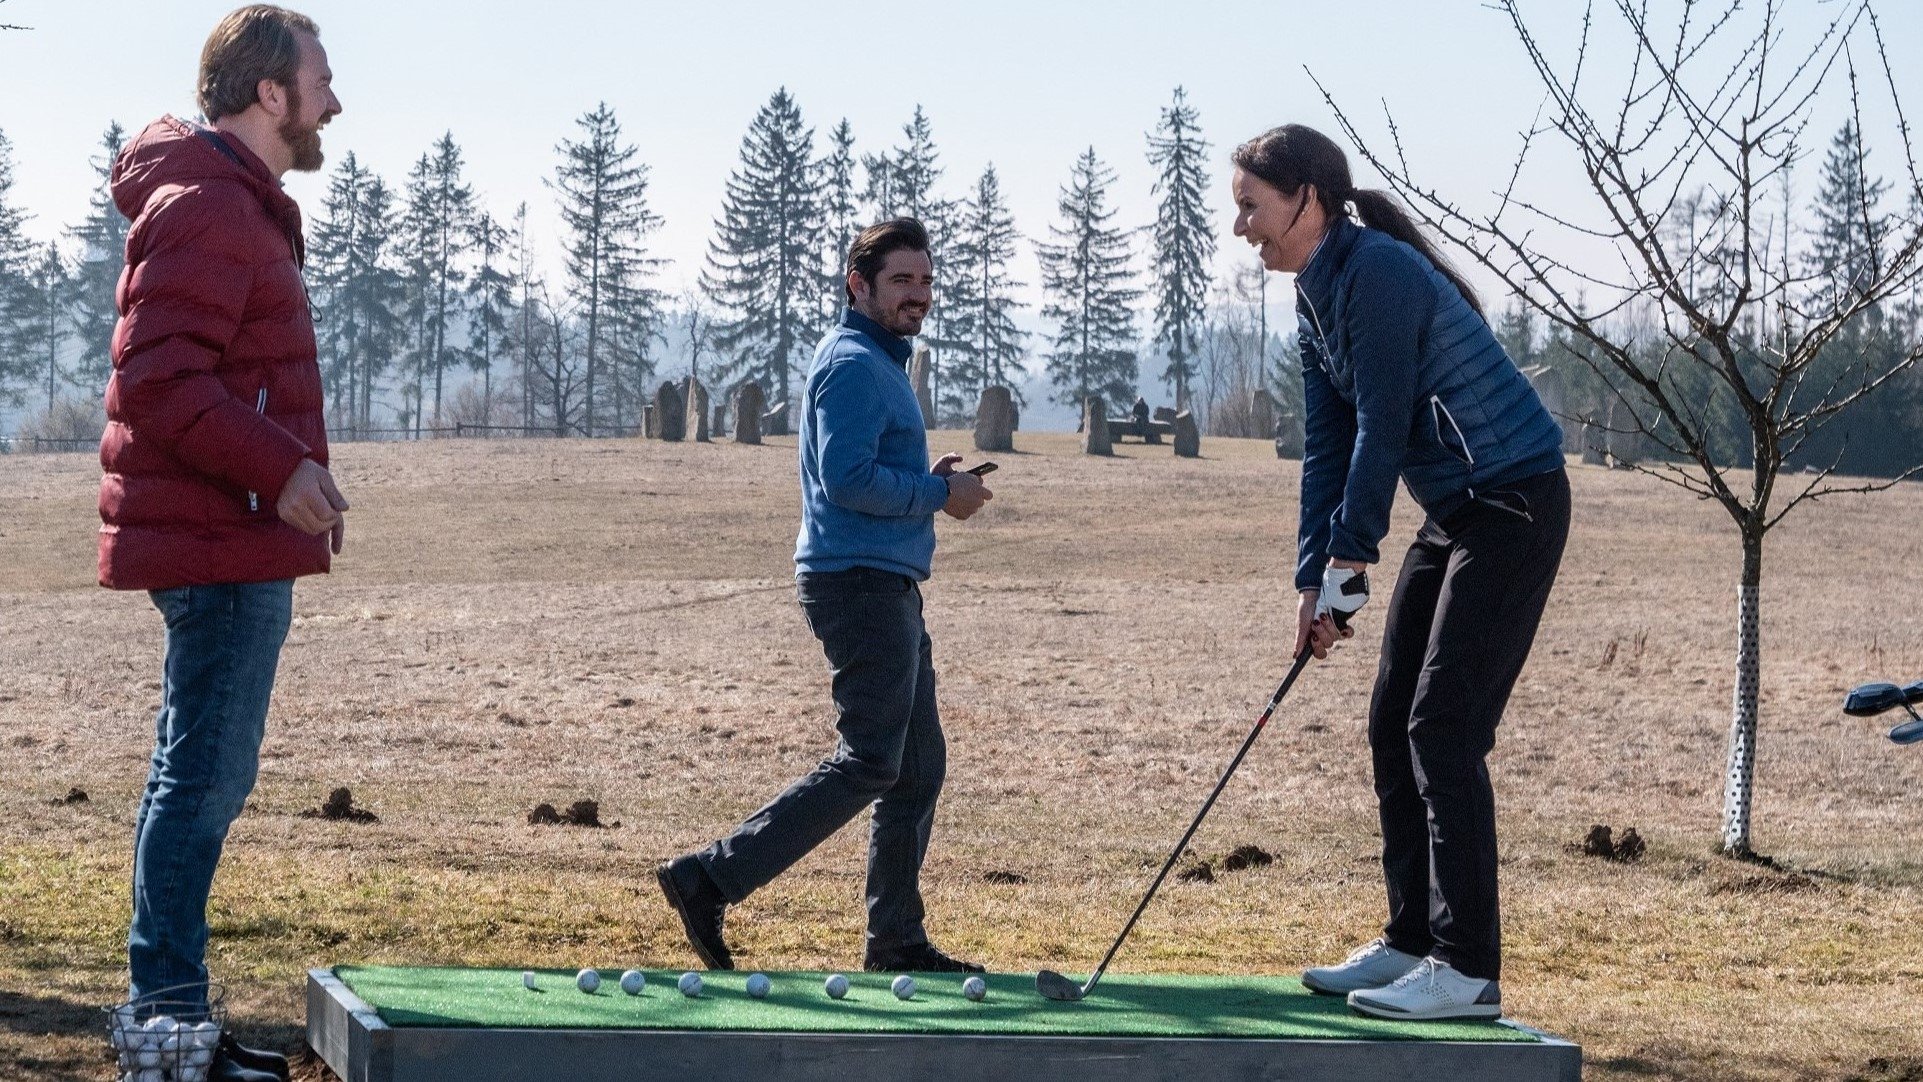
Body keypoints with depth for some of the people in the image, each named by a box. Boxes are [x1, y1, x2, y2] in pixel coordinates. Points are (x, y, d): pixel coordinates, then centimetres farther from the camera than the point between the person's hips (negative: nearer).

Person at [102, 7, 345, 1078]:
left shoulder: (240, 205, 20)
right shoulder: (206, 210, -15)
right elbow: (158, 383, -23)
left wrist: (295, 471, 16)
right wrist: (282, 469, -23)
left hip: (228, 542, 11)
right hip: (224, 546, -11)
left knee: (198, 778, 15)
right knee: (206, 778, -8)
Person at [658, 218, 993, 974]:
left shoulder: (879, 362, 21)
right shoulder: (853, 363, -12)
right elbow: (847, 479, -22)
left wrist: (930, 479, 9)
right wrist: (940, 494, -12)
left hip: (886, 587, 11)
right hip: (858, 580, -11)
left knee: (919, 767, 11)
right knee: (870, 763, -13)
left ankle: (897, 942, 16)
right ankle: (710, 880, -13)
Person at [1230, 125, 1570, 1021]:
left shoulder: (1378, 273, -18)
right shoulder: (1314, 301, 11)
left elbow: (1381, 423, -19)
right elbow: (1328, 444, 11)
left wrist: (1349, 558, -14)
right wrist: (1311, 581, 5)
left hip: (1514, 501, -10)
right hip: (1455, 513, 10)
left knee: (1443, 729, -12)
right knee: (1393, 727, 10)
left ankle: (1467, 970, -10)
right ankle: (1411, 942, 18)